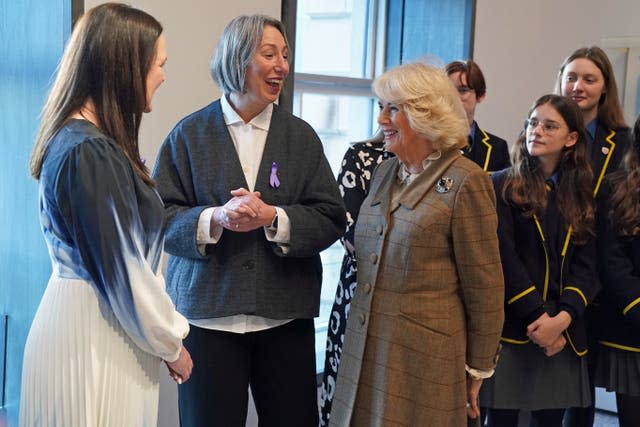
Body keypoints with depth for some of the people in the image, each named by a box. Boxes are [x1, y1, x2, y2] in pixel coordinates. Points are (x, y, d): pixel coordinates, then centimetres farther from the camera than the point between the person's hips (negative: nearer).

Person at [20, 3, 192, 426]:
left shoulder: (75, 138, 8)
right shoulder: (91, 153, -22)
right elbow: (122, 270, -19)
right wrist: (170, 344, -7)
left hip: (86, 318, 9)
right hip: (95, 333, -9)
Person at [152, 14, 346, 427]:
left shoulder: (301, 136, 5)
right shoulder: (190, 133, 1)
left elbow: (331, 218, 1)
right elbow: (159, 217, -2)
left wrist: (273, 218, -16)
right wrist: (215, 218, -20)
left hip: (285, 314, 2)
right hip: (209, 313, -1)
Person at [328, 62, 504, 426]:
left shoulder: (464, 181, -10)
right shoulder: (384, 173, 11)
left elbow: (484, 286, -8)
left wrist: (479, 368, -4)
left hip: (425, 357, -6)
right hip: (366, 352, 6)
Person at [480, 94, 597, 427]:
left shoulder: (581, 198, 12)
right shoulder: (500, 186, -1)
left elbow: (585, 266, 4)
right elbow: (504, 259, -9)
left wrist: (563, 318, -12)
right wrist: (538, 316, -15)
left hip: (562, 335, 4)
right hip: (509, 329, -4)